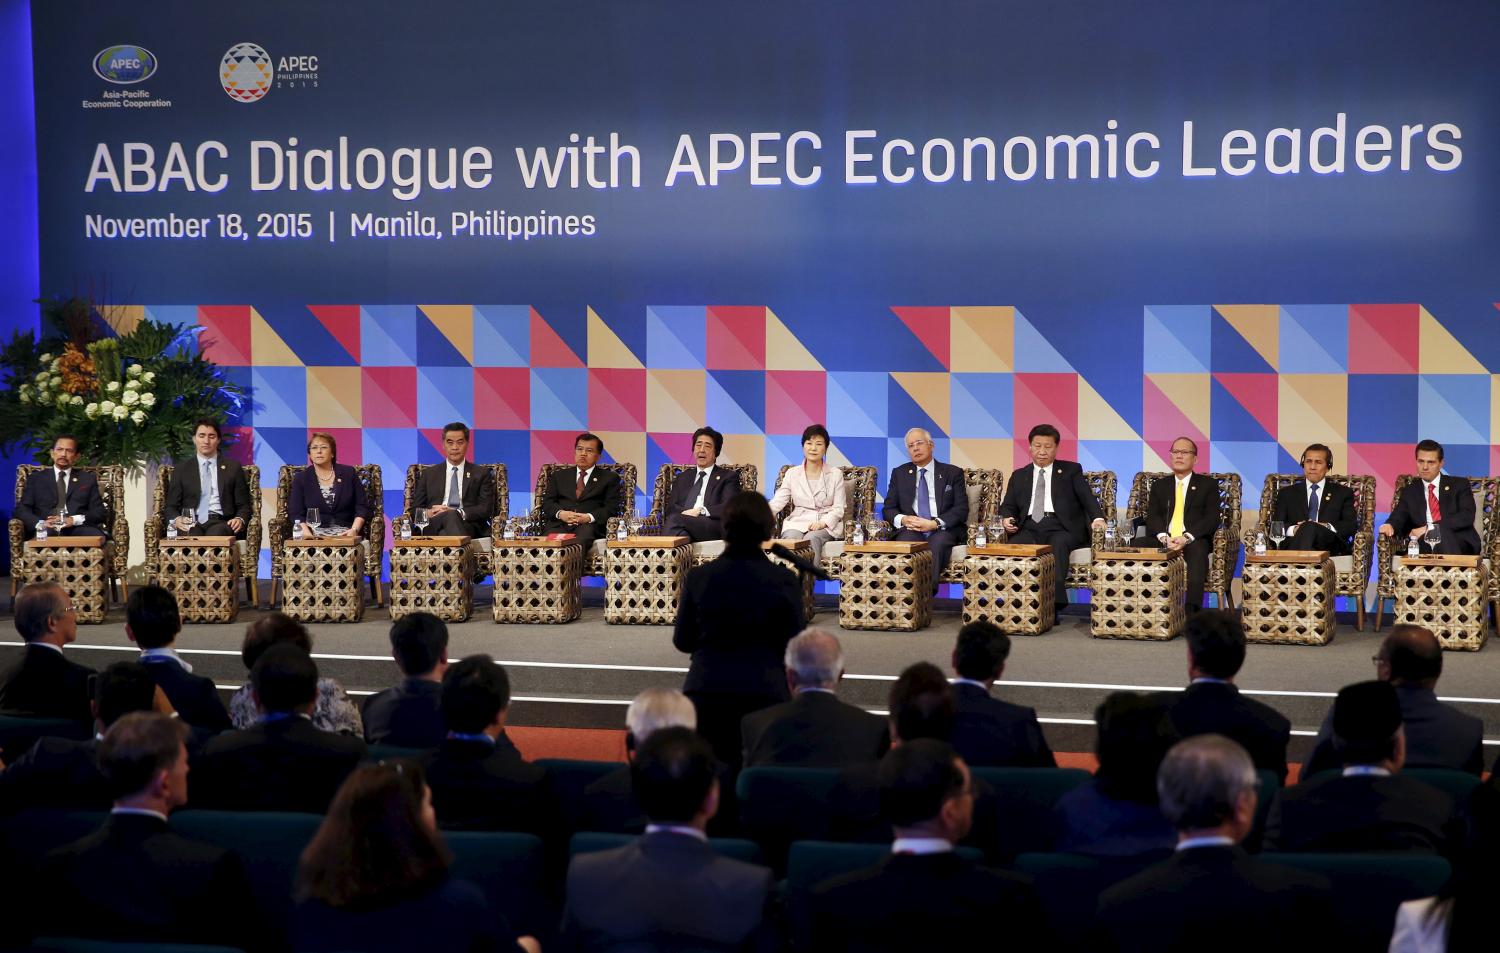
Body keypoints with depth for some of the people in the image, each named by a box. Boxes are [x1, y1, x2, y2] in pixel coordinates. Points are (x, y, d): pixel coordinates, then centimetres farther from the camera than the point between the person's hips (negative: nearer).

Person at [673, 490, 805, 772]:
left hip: (706, 693, 1)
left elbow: (682, 641, 7)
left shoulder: (698, 577, -2)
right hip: (764, 693, -1)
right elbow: (793, 647, -1)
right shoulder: (783, 581, -7)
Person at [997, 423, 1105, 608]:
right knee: (1013, 546, -33)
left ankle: (1055, 601, -51)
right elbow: (1008, 505, 23)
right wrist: (1006, 518, -2)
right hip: (1029, 529, 2)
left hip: (1061, 529, -2)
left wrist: (1097, 518, -17)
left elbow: (1086, 497, 4)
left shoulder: (1071, 470, 17)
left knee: (1058, 544, -38)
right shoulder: (1019, 476, 26)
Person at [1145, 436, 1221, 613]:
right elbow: (1152, 516, 10)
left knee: (1197, 550, -39)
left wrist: (1186, 538, -15)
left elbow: (1212, 518, 2)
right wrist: (1164, 537, -13)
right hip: (1163, 540, 2)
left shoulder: (1208, 484, 16)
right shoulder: (1159, 486, 24)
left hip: (1194, 540, -2)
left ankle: (1191, 613, -52)